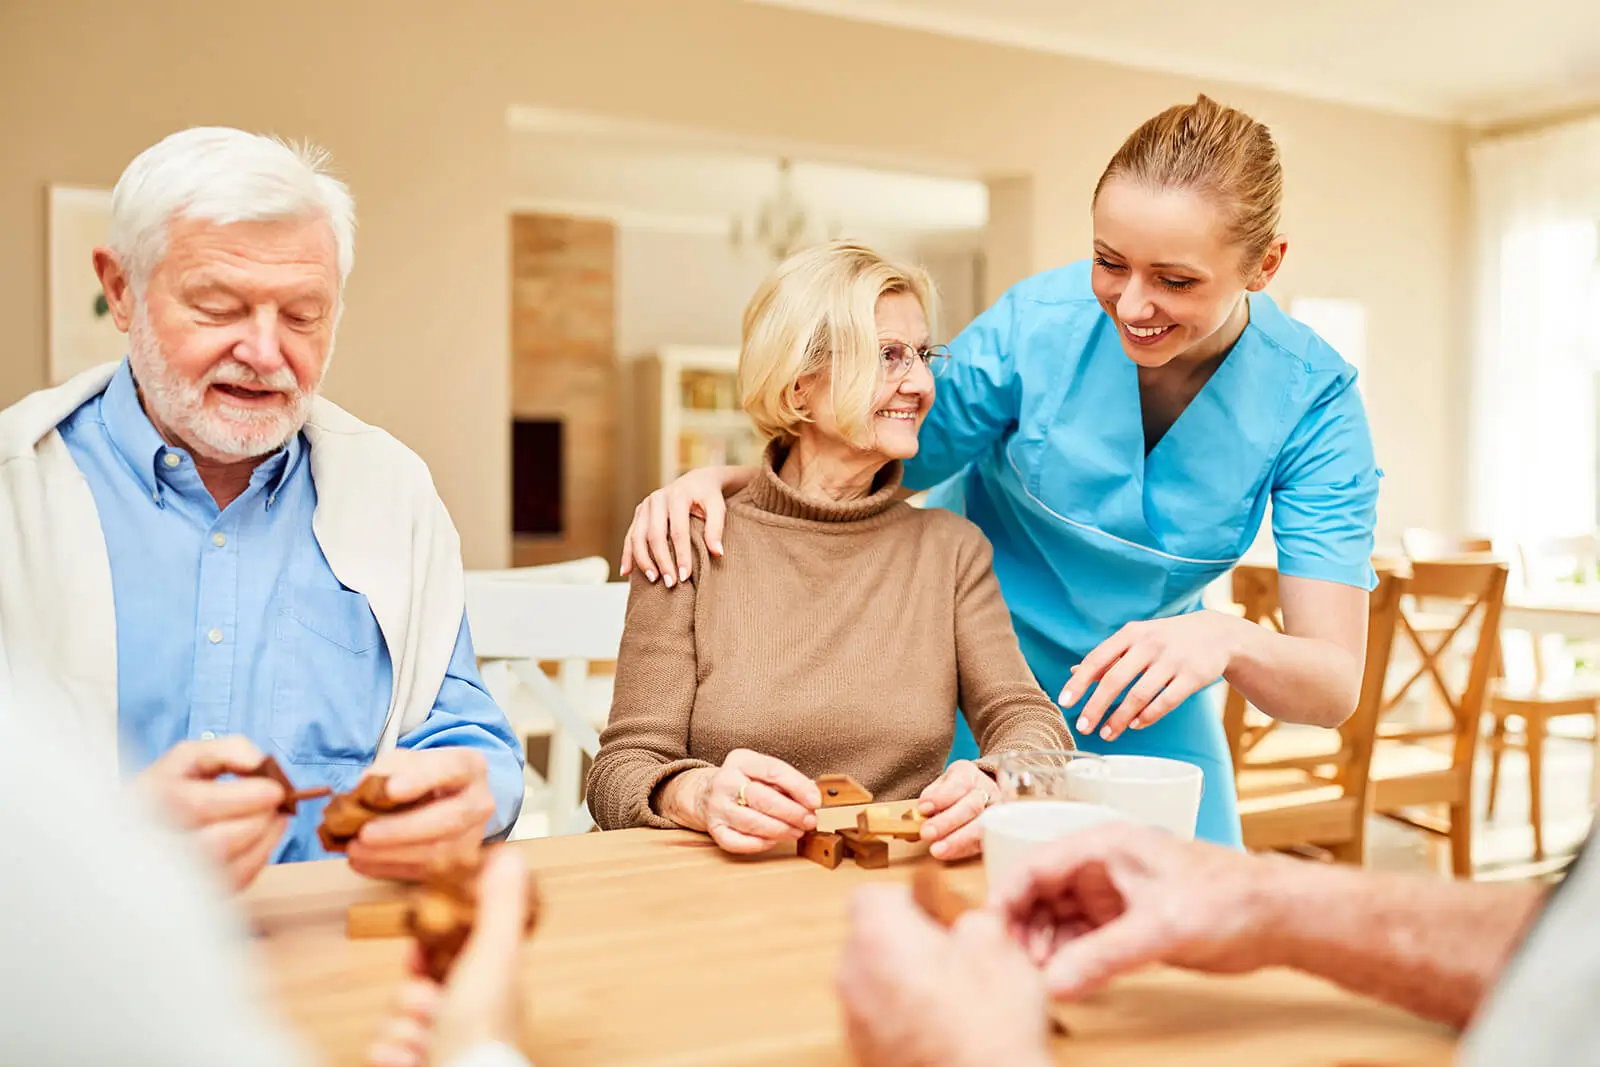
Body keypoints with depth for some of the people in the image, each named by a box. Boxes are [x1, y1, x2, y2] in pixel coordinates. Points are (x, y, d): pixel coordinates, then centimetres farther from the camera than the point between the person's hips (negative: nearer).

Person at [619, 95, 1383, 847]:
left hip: (1144, 718, 2)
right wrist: (719, 479, -25)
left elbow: (1335, 686, -22)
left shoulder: (1311, 398, -18)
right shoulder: (1034, 326, -21)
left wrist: (1227, 640, -44)